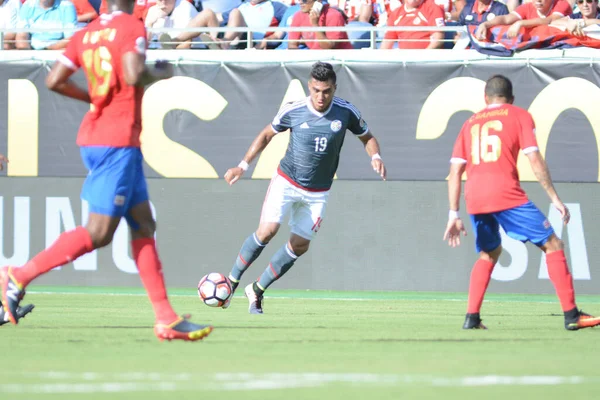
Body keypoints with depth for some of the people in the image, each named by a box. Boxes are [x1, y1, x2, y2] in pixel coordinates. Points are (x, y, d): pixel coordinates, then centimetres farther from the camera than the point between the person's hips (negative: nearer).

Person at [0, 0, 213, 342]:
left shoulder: (86, 34, 10)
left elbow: (54, 81, 6)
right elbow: (133, 76, -25)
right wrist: (160, 73, -5)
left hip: (94, 134, 9)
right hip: (118, 141, -9)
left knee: (144, 226, 9)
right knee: (98, 234, -5)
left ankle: (166, 318, 8)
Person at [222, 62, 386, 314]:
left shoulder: (346, 113, -10)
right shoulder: (293, 111, -12)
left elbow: (367, 137, 6)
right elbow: (267, 135, 4)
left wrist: (375, 157, -16)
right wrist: (243, 166, -3)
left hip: (317, 193, 2)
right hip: (286, 181, -2)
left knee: (300, 245, 2)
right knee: (267, 230, -21)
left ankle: (257, 290, 19)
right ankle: (232, 281, -4)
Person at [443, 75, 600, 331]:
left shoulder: (470, 124, 23)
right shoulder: (519, 116, 11)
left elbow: (455, 171, 15)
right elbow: (534, 159, -1)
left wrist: (453, 214, 16)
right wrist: (554, 198, 1)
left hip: (474, 198, 5)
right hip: (506, 194, -5)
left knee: (489, 253, 27)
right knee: (552, 244, 3)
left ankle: (472, 317, 16)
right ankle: (571, 315, -6)